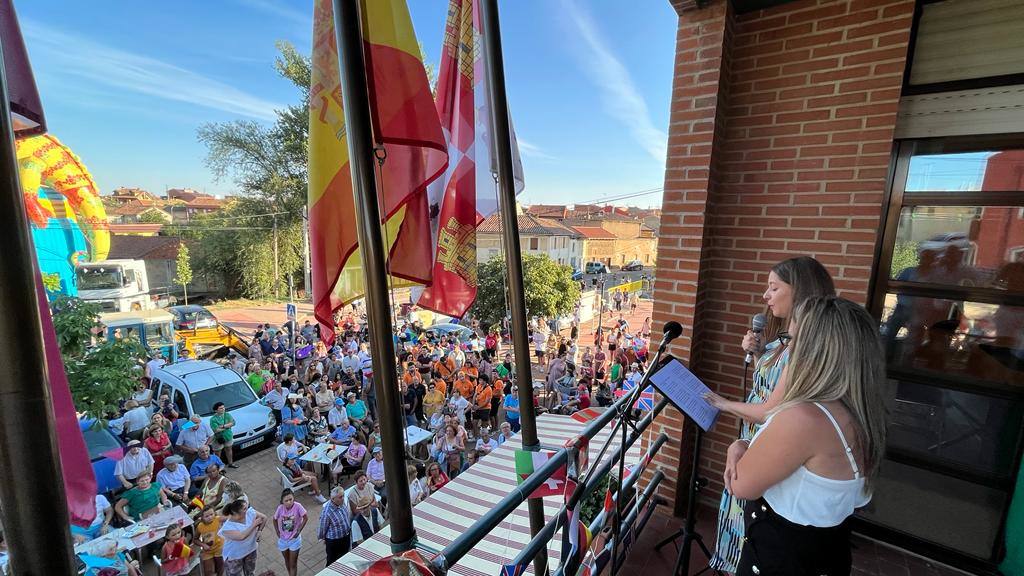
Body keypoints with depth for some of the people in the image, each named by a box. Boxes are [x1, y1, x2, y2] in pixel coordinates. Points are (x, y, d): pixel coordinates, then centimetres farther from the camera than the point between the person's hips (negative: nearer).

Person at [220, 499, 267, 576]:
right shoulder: (227, 528, -29)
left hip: (250, 550, 5)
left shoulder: (250, 513, -18)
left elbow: (264, 517, -4)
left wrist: (259, 531, -9)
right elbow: (241, 536, -39)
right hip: (234, 556, -4)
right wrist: (253, 525, -30)